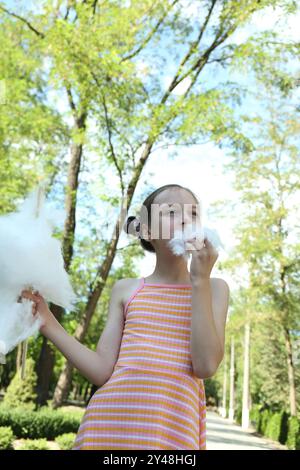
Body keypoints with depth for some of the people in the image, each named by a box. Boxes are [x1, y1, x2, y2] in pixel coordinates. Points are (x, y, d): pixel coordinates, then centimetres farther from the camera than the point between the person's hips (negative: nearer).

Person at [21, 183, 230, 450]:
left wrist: (200, 280, -9)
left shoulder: (213, 288, 5)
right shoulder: (125, 290, 8)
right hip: (109, 423, 1)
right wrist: (48, 325, -4)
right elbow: (102, 371, 2)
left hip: (172, 429, -1)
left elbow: (206, 366, -10)